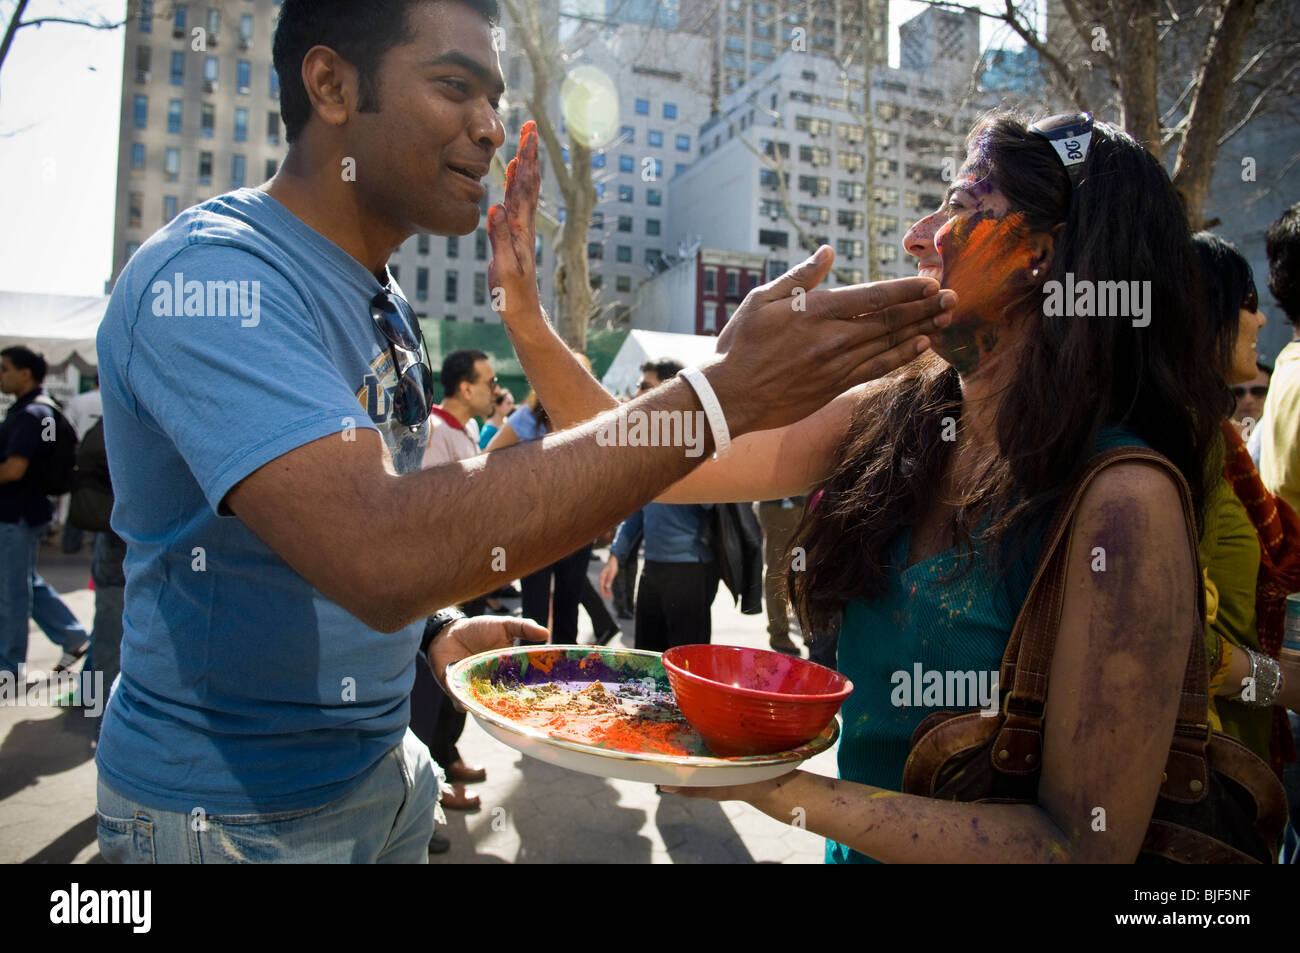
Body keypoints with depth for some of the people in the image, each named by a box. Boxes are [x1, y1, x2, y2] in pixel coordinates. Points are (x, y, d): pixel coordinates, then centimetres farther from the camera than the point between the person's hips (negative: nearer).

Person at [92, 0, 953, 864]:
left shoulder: (382, 299, 6)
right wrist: (722, 393, -38)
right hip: (231, 806, -7)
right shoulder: (209, 276, -24)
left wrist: (434, 630, -3)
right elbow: (379, 553, -39)